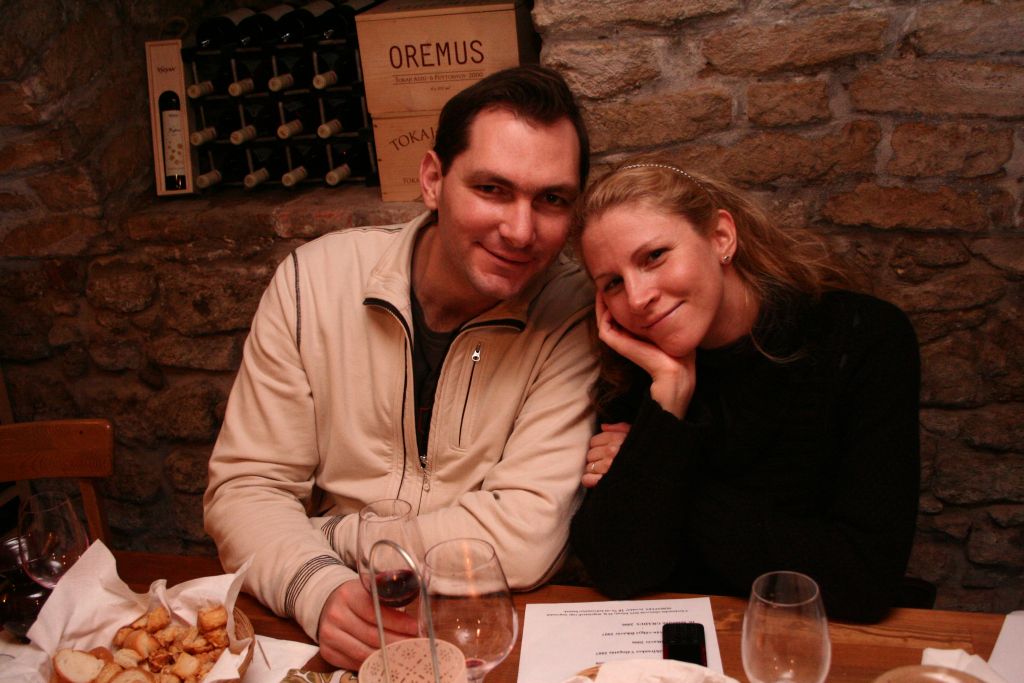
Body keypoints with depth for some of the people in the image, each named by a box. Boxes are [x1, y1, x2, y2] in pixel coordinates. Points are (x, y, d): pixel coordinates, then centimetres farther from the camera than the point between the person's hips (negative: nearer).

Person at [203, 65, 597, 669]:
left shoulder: (577, 316, -13)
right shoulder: (313, 280, -6)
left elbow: (525, 540, -17)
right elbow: (246, 486, -5)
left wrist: (334, 535, -12)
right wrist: (319, 588, -23)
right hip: (333, 642, 3)